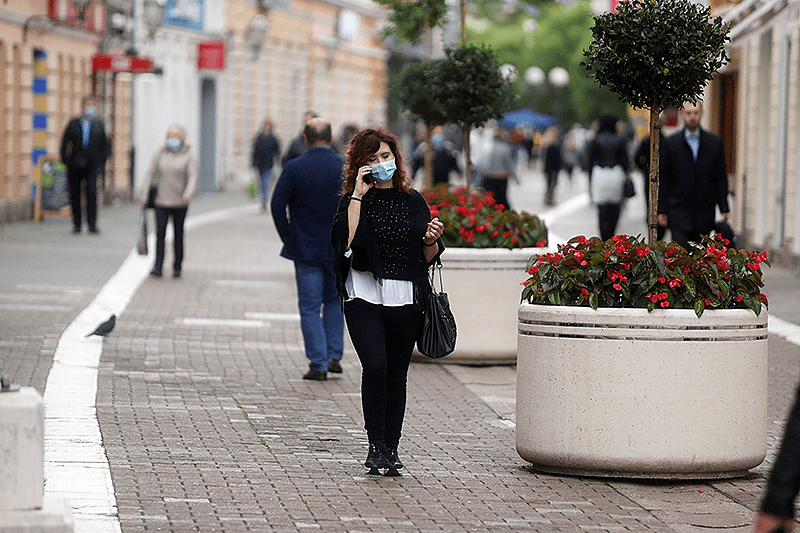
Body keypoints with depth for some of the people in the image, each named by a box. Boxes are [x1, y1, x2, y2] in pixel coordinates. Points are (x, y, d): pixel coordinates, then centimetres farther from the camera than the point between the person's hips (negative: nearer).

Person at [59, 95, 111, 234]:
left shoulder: (99, 125, 8)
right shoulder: (74, 124, 5)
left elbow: (106, 145, 14)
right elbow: (64, 144, 7)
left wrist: (101, 161, 3)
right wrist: (66, 161, -2)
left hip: (92, 165, -1)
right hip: (75, 166, 1)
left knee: (92, 193, -14)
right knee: (75, 195, 4)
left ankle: (92, 224, -11)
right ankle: (76, 224, 15)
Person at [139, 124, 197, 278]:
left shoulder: (187, 156, 2)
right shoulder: (159, 154, 6)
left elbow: (193, 176, -6)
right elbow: (150, 173, 7)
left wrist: (189, 193, -24)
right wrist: (144, 194, 0)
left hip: (180, 202, -1)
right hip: (161, 201, 1)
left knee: (178, 235, 6)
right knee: (160, 233, -10)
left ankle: (177, 267, 18)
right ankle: (157, 267, -12)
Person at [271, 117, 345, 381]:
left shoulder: (294, 168, -9)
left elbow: (277, 205, -9)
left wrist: (288, 238, 2)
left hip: (305, 249, -2)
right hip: (339, 249, 2)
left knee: (310, 307, 5)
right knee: (334, 300, 20)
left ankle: (318, 364, 1)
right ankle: (334, 356, 15)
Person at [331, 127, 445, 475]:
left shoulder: (413, 201, 10)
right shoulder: (353, 201, 2)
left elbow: (429, 258, 14)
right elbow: (346, 243, -16)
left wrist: (431, 241, -8)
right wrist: (358, 196, -14)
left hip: (405, 300, 3)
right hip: (365, 297, -3)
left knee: (396, 376, 7)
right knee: (375, 367, -19)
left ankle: (391, 450, 16)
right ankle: (375, 446, -10)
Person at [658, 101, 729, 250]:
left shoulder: (715, 143, 7)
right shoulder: (670, 143, 3)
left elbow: (720, 178, 9)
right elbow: (663, 180, 5)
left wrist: (724, 209, 3)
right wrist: (662, 211, 0)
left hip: (705, 214, 2)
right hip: (678, 213, -2)